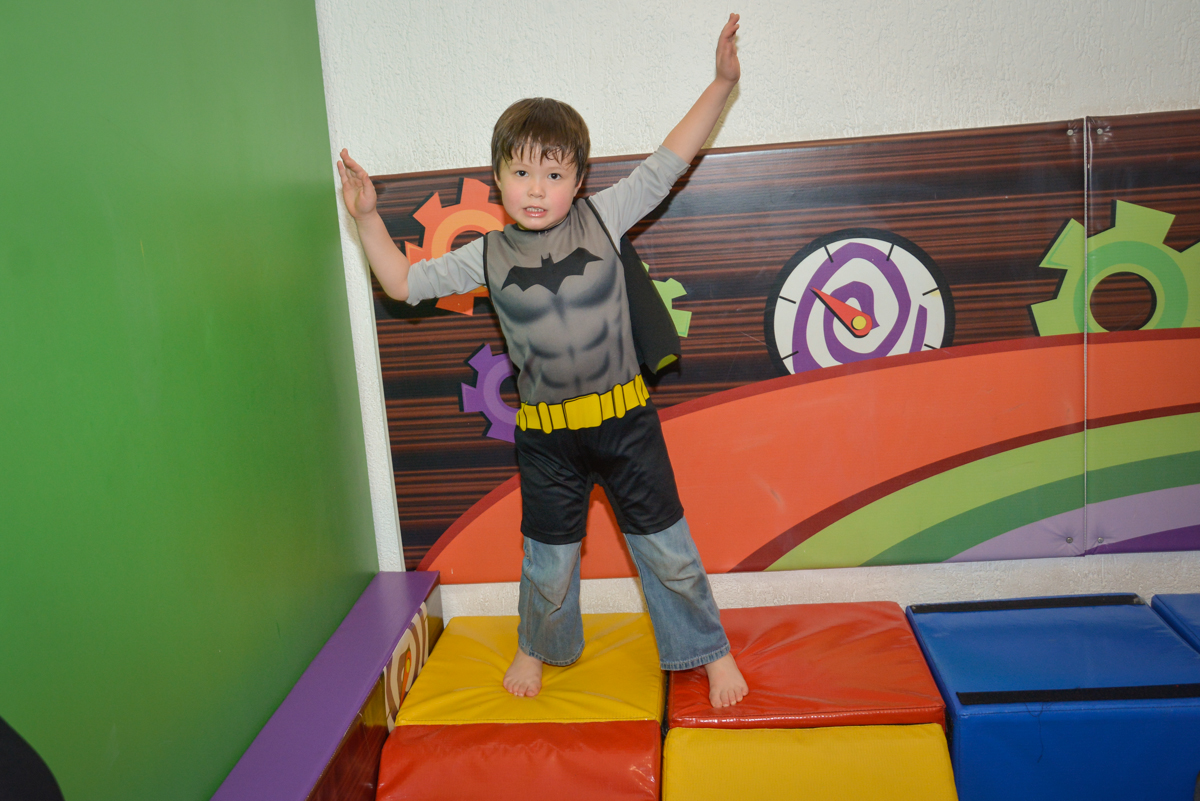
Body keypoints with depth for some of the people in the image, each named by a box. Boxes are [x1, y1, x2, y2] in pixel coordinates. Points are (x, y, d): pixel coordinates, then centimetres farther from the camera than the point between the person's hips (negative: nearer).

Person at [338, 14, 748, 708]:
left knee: (666, 546, 9)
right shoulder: (487, 254, -1)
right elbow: (404, 283, 6)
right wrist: (368, 217, -1)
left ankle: (710, 650, 31)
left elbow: (669, 161, -1)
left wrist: (722, 82, -4)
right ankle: (539, 647, 43)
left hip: (624, 416, 0)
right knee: (549, 558, 13)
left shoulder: (604, 217, -3)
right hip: (546, 433, 1)